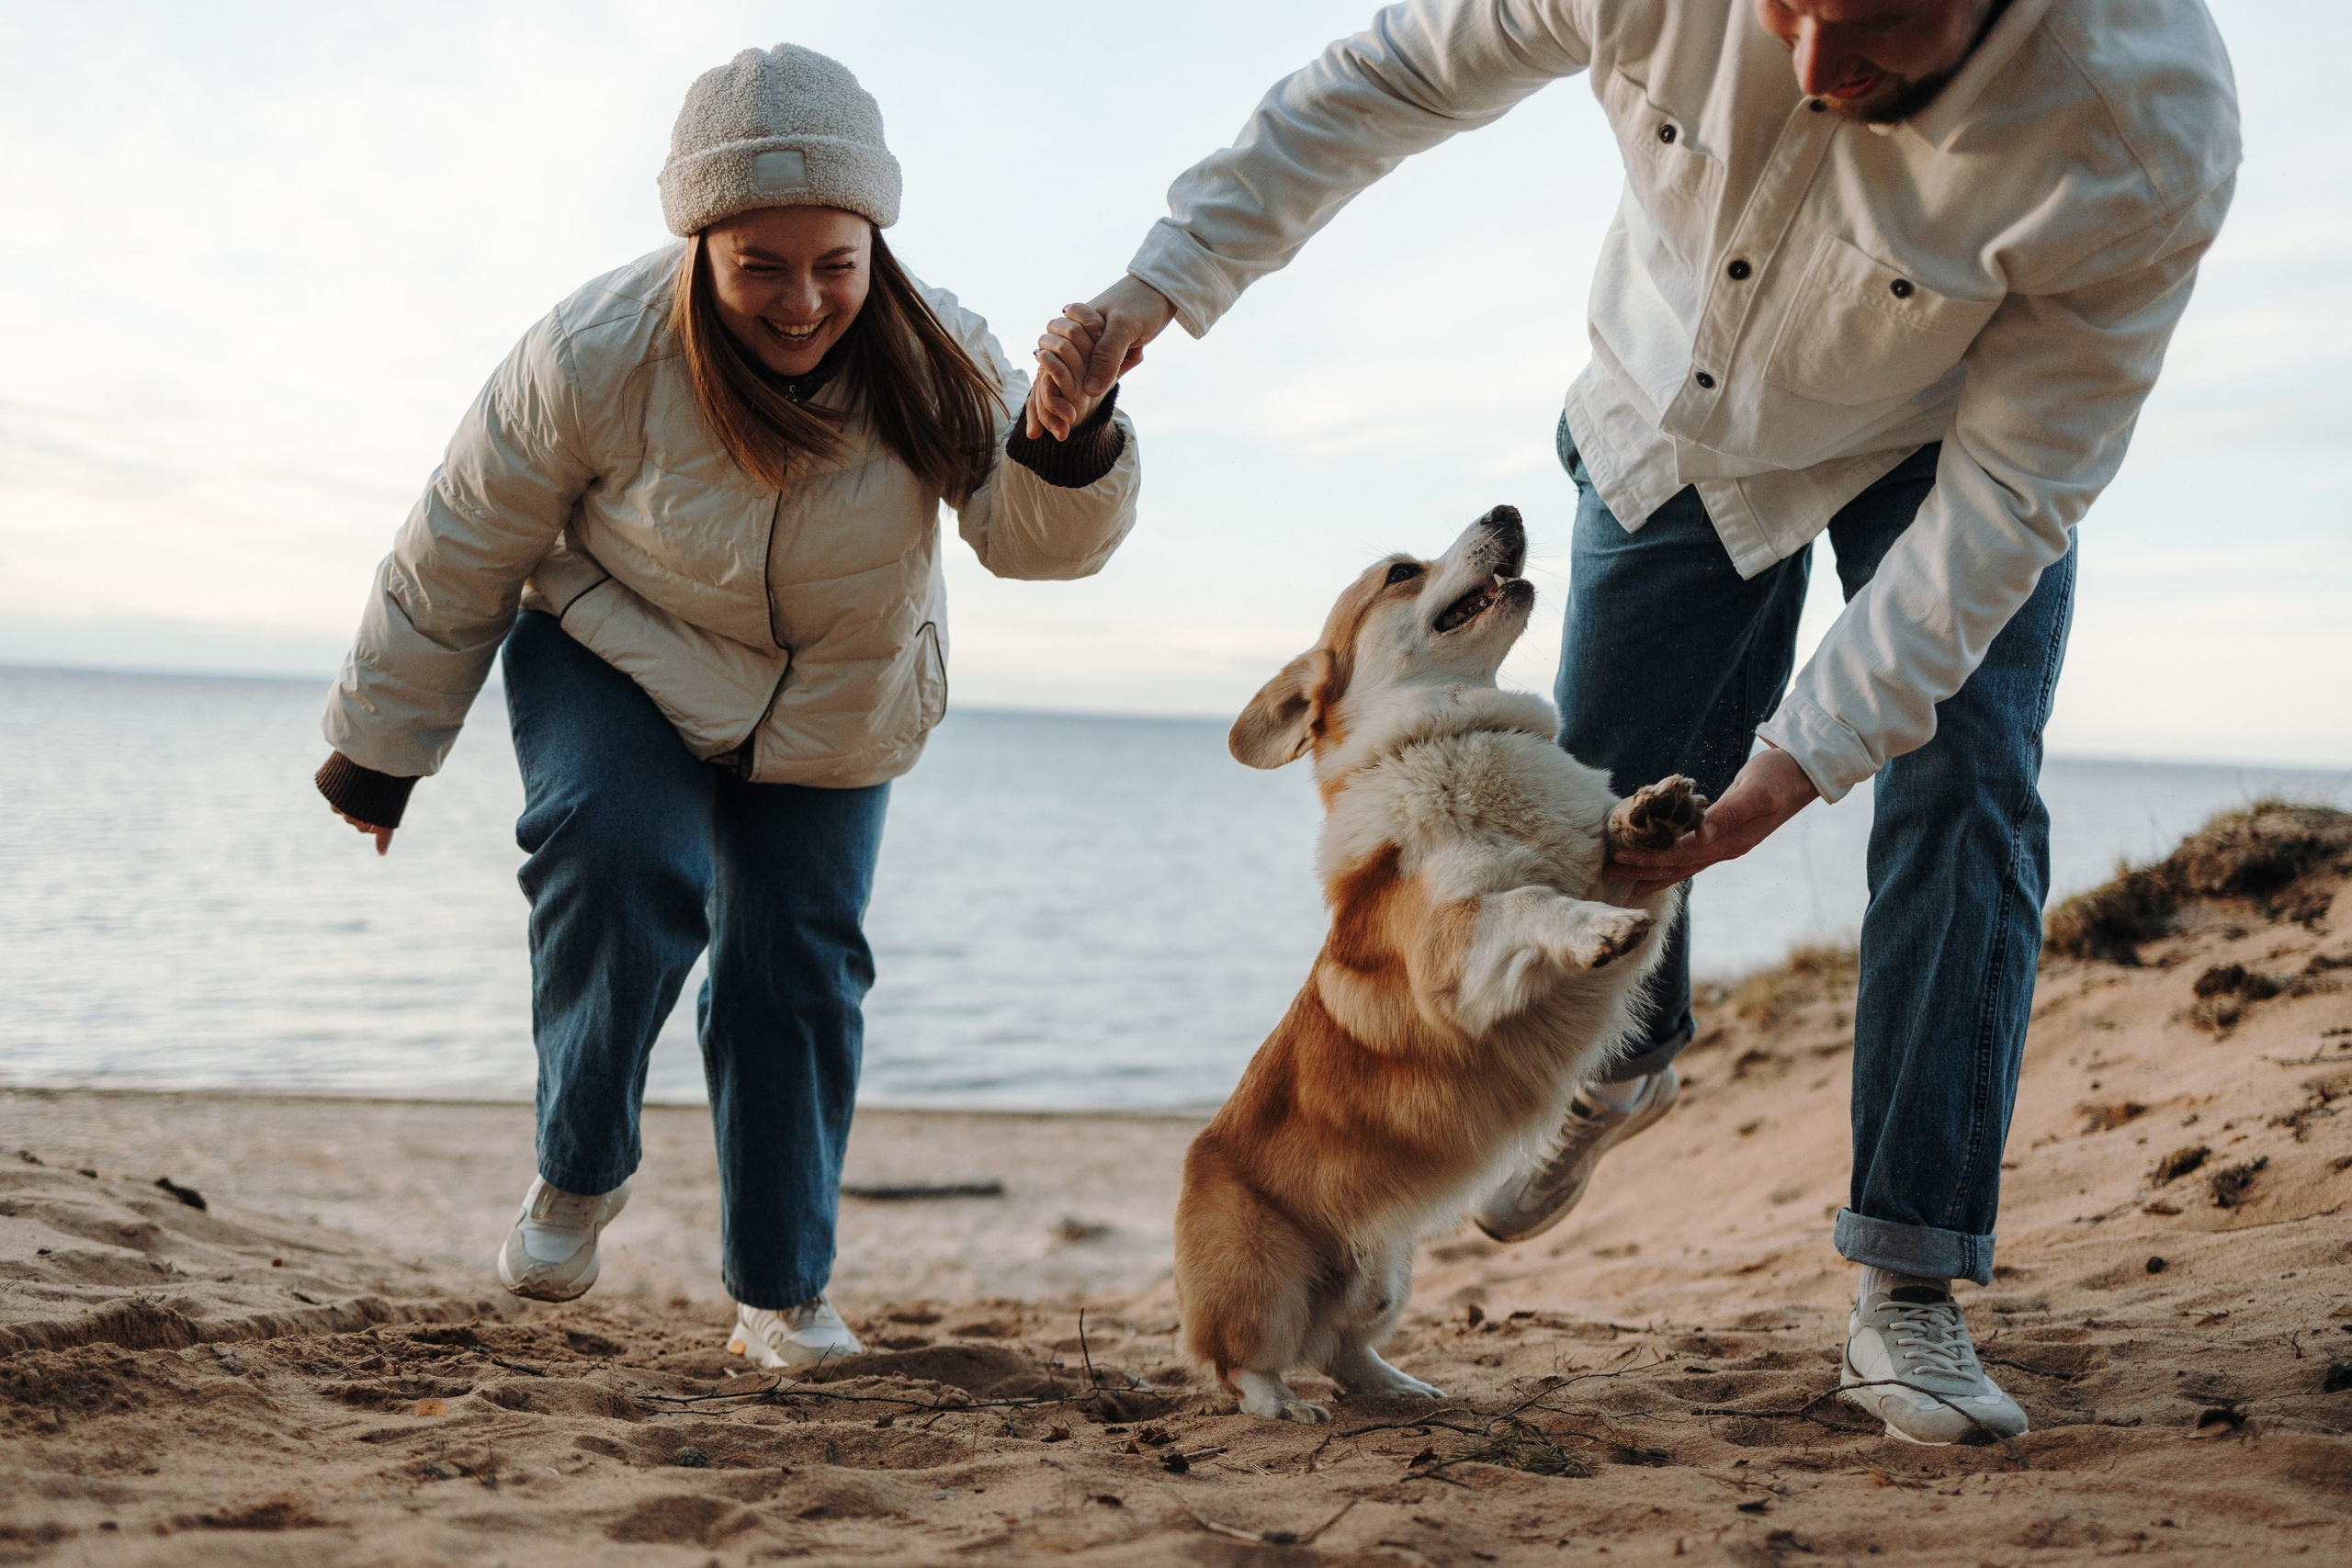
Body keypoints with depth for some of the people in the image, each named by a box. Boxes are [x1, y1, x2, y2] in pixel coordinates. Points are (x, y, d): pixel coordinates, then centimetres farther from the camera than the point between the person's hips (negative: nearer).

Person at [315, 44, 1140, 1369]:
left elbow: (1035, 538, -20)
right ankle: (580, 1168, -6)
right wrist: (382, 742, -4)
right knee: (616, 862, -30)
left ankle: (782, 1292, 14)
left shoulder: (936, 358, -21)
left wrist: (1074, 438, -43)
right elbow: (463, 555, -15)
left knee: (800, 972, -1)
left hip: (832, 712, 3)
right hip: (618, 662, -2)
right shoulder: (596, 355, -27)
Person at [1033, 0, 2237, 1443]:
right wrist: (1163, 280, -19)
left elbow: (2011, 485, -31)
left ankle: (1911, 1295, -9)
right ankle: (1619, 1065, 40)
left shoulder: (2149, 129, -39)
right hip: (1679, 421, 2)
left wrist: (1806, 754, -35)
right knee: (1607, 787, 6)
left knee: (1965, 797, -17)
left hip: (1948, 442, -2)